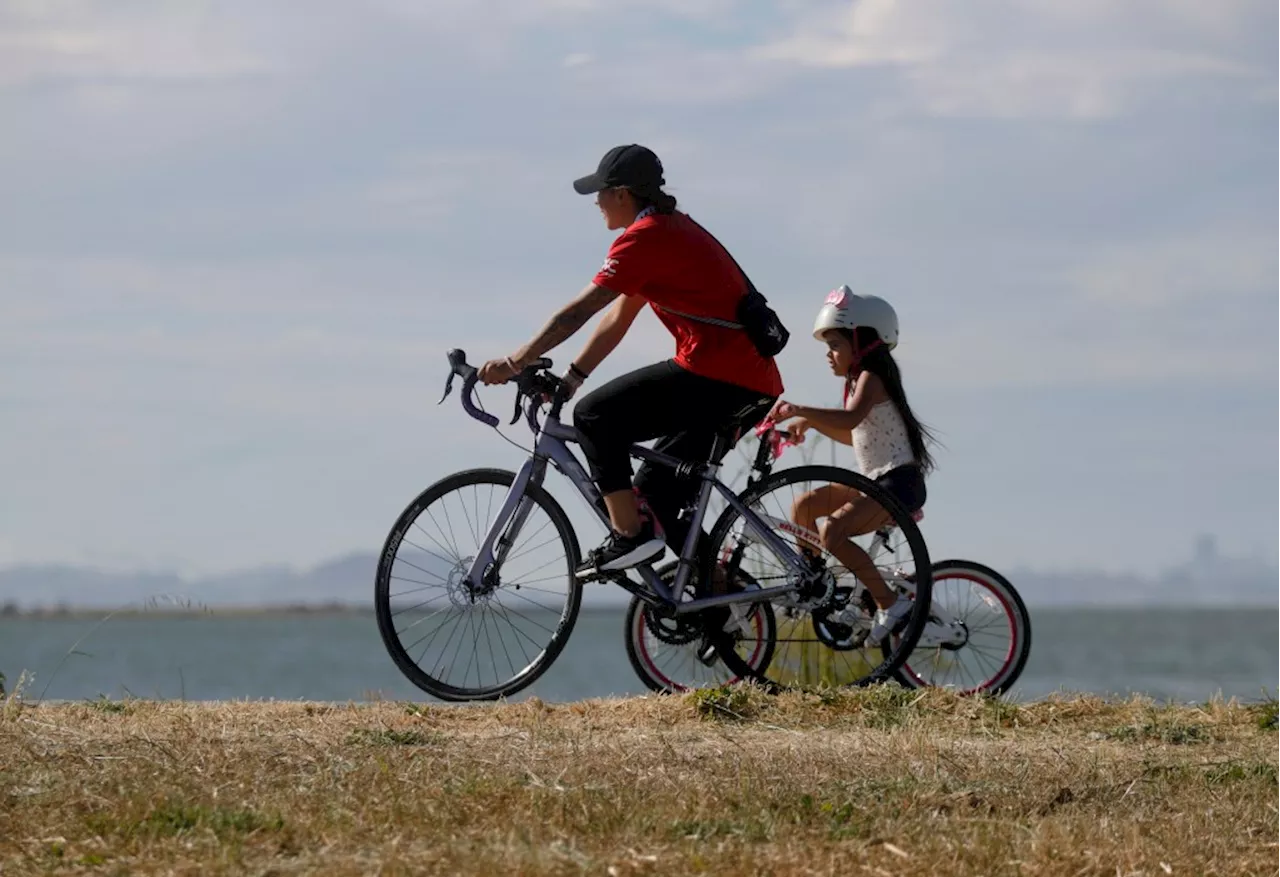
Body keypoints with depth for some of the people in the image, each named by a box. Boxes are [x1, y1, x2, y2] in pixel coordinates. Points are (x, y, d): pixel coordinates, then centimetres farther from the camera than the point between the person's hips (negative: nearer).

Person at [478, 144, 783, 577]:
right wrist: (569, 379, 21)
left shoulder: (645, 237, -10)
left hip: (714, 375, -10)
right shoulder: (673, 229, 22)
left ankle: (629, 535, -10)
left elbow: (578, 311, -13)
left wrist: (515, 362, -9)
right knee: (657, 496, 15)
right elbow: (618, 320, 24)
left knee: (595, 415, -8)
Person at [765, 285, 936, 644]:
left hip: (899, 483, -11)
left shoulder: (871, 378, -13)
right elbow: (853, 435, 29)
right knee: (804, 506, 10)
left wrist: (800, 410, -38)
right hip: (875, 481, 11)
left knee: (833, 531, -27)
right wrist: (809, 422, 17)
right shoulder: (861, 381, 18)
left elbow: (850, 418, -33)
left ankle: (890, 604, -23)